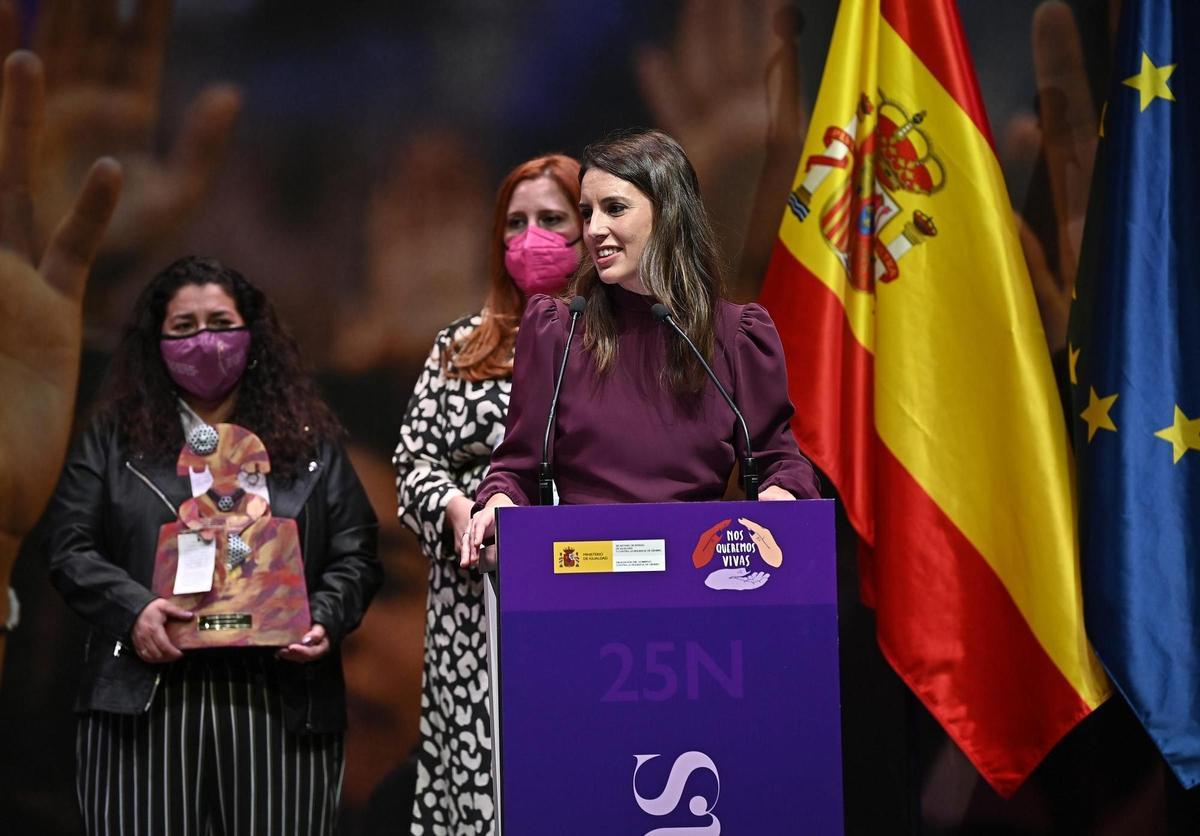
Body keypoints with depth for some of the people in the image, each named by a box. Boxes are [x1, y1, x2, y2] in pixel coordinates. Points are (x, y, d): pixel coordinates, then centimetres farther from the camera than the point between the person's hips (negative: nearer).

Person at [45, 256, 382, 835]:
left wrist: (325, 619, -8)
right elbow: (71, 552, 6)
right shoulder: (114, 440, 14)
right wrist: (133, 609, -12)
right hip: (145, 703, 0)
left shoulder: (309, 444, 16)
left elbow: (355, 555, 12)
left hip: (279, 706, 1)